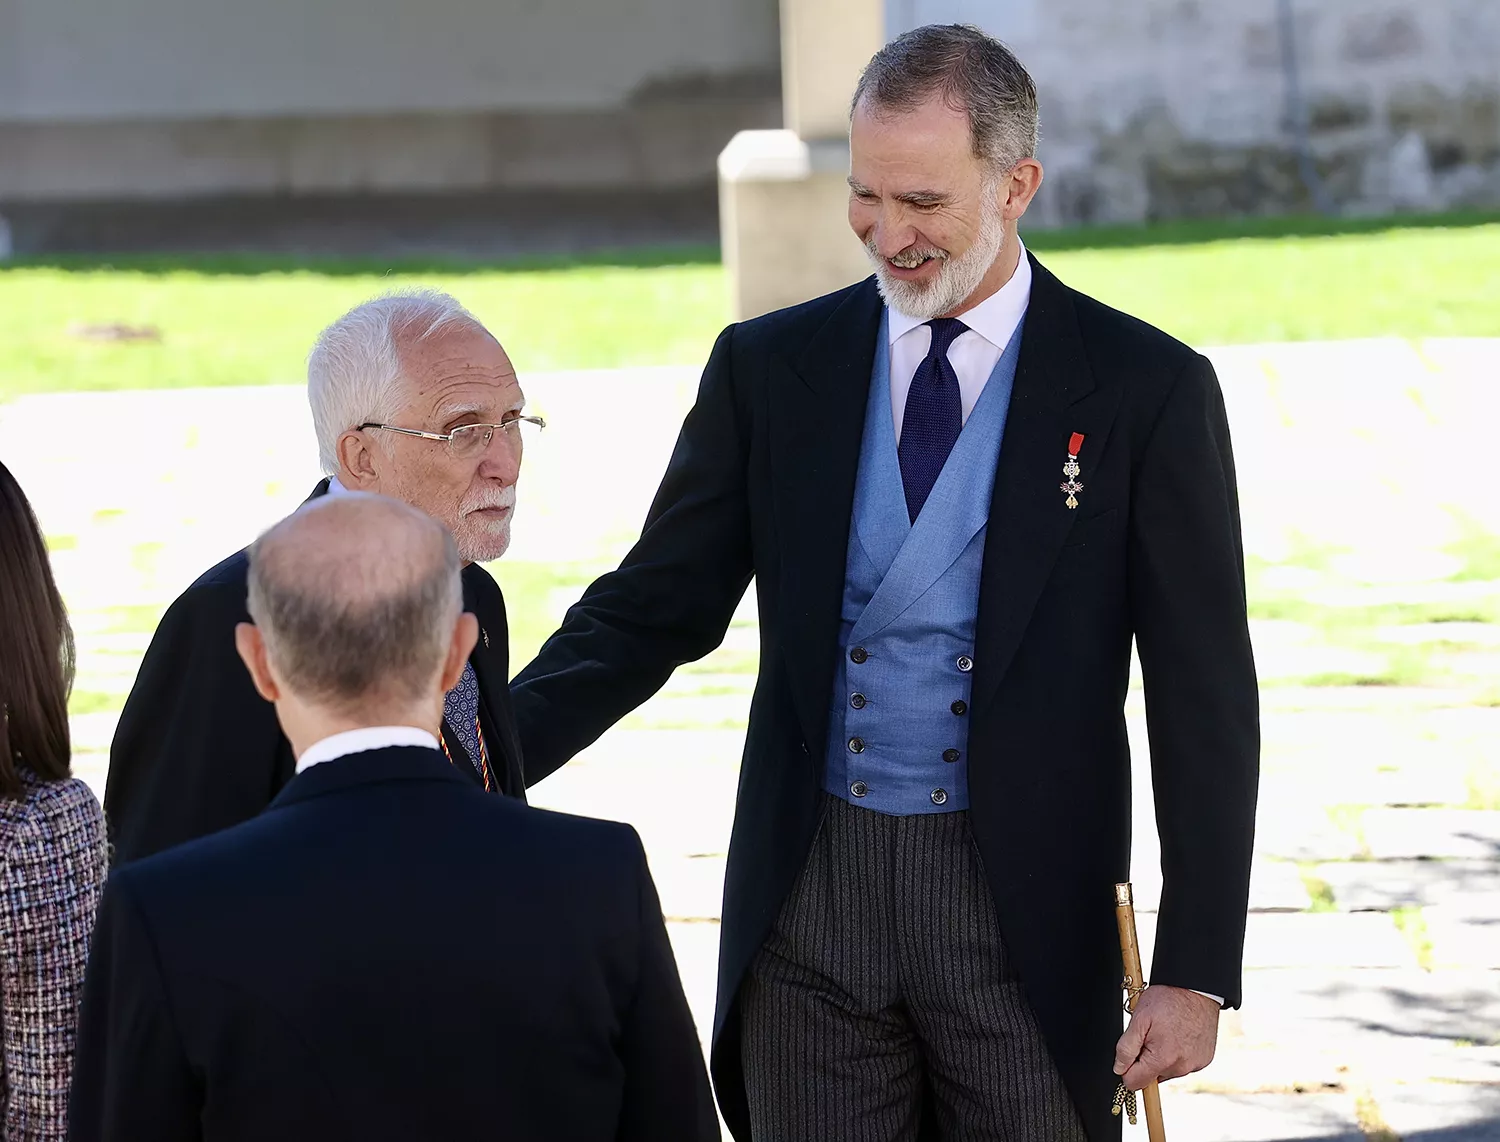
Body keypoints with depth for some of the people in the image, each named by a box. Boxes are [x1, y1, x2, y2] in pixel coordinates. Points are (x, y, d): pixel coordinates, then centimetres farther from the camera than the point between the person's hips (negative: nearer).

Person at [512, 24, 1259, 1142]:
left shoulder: (1146, 389, -4)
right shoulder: (768, 368, 4)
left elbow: (1205, 702, -3)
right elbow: (654, 607, 6)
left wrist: (1196, 971, -8)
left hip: (1025, 908, -2)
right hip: (808, 894, 2)